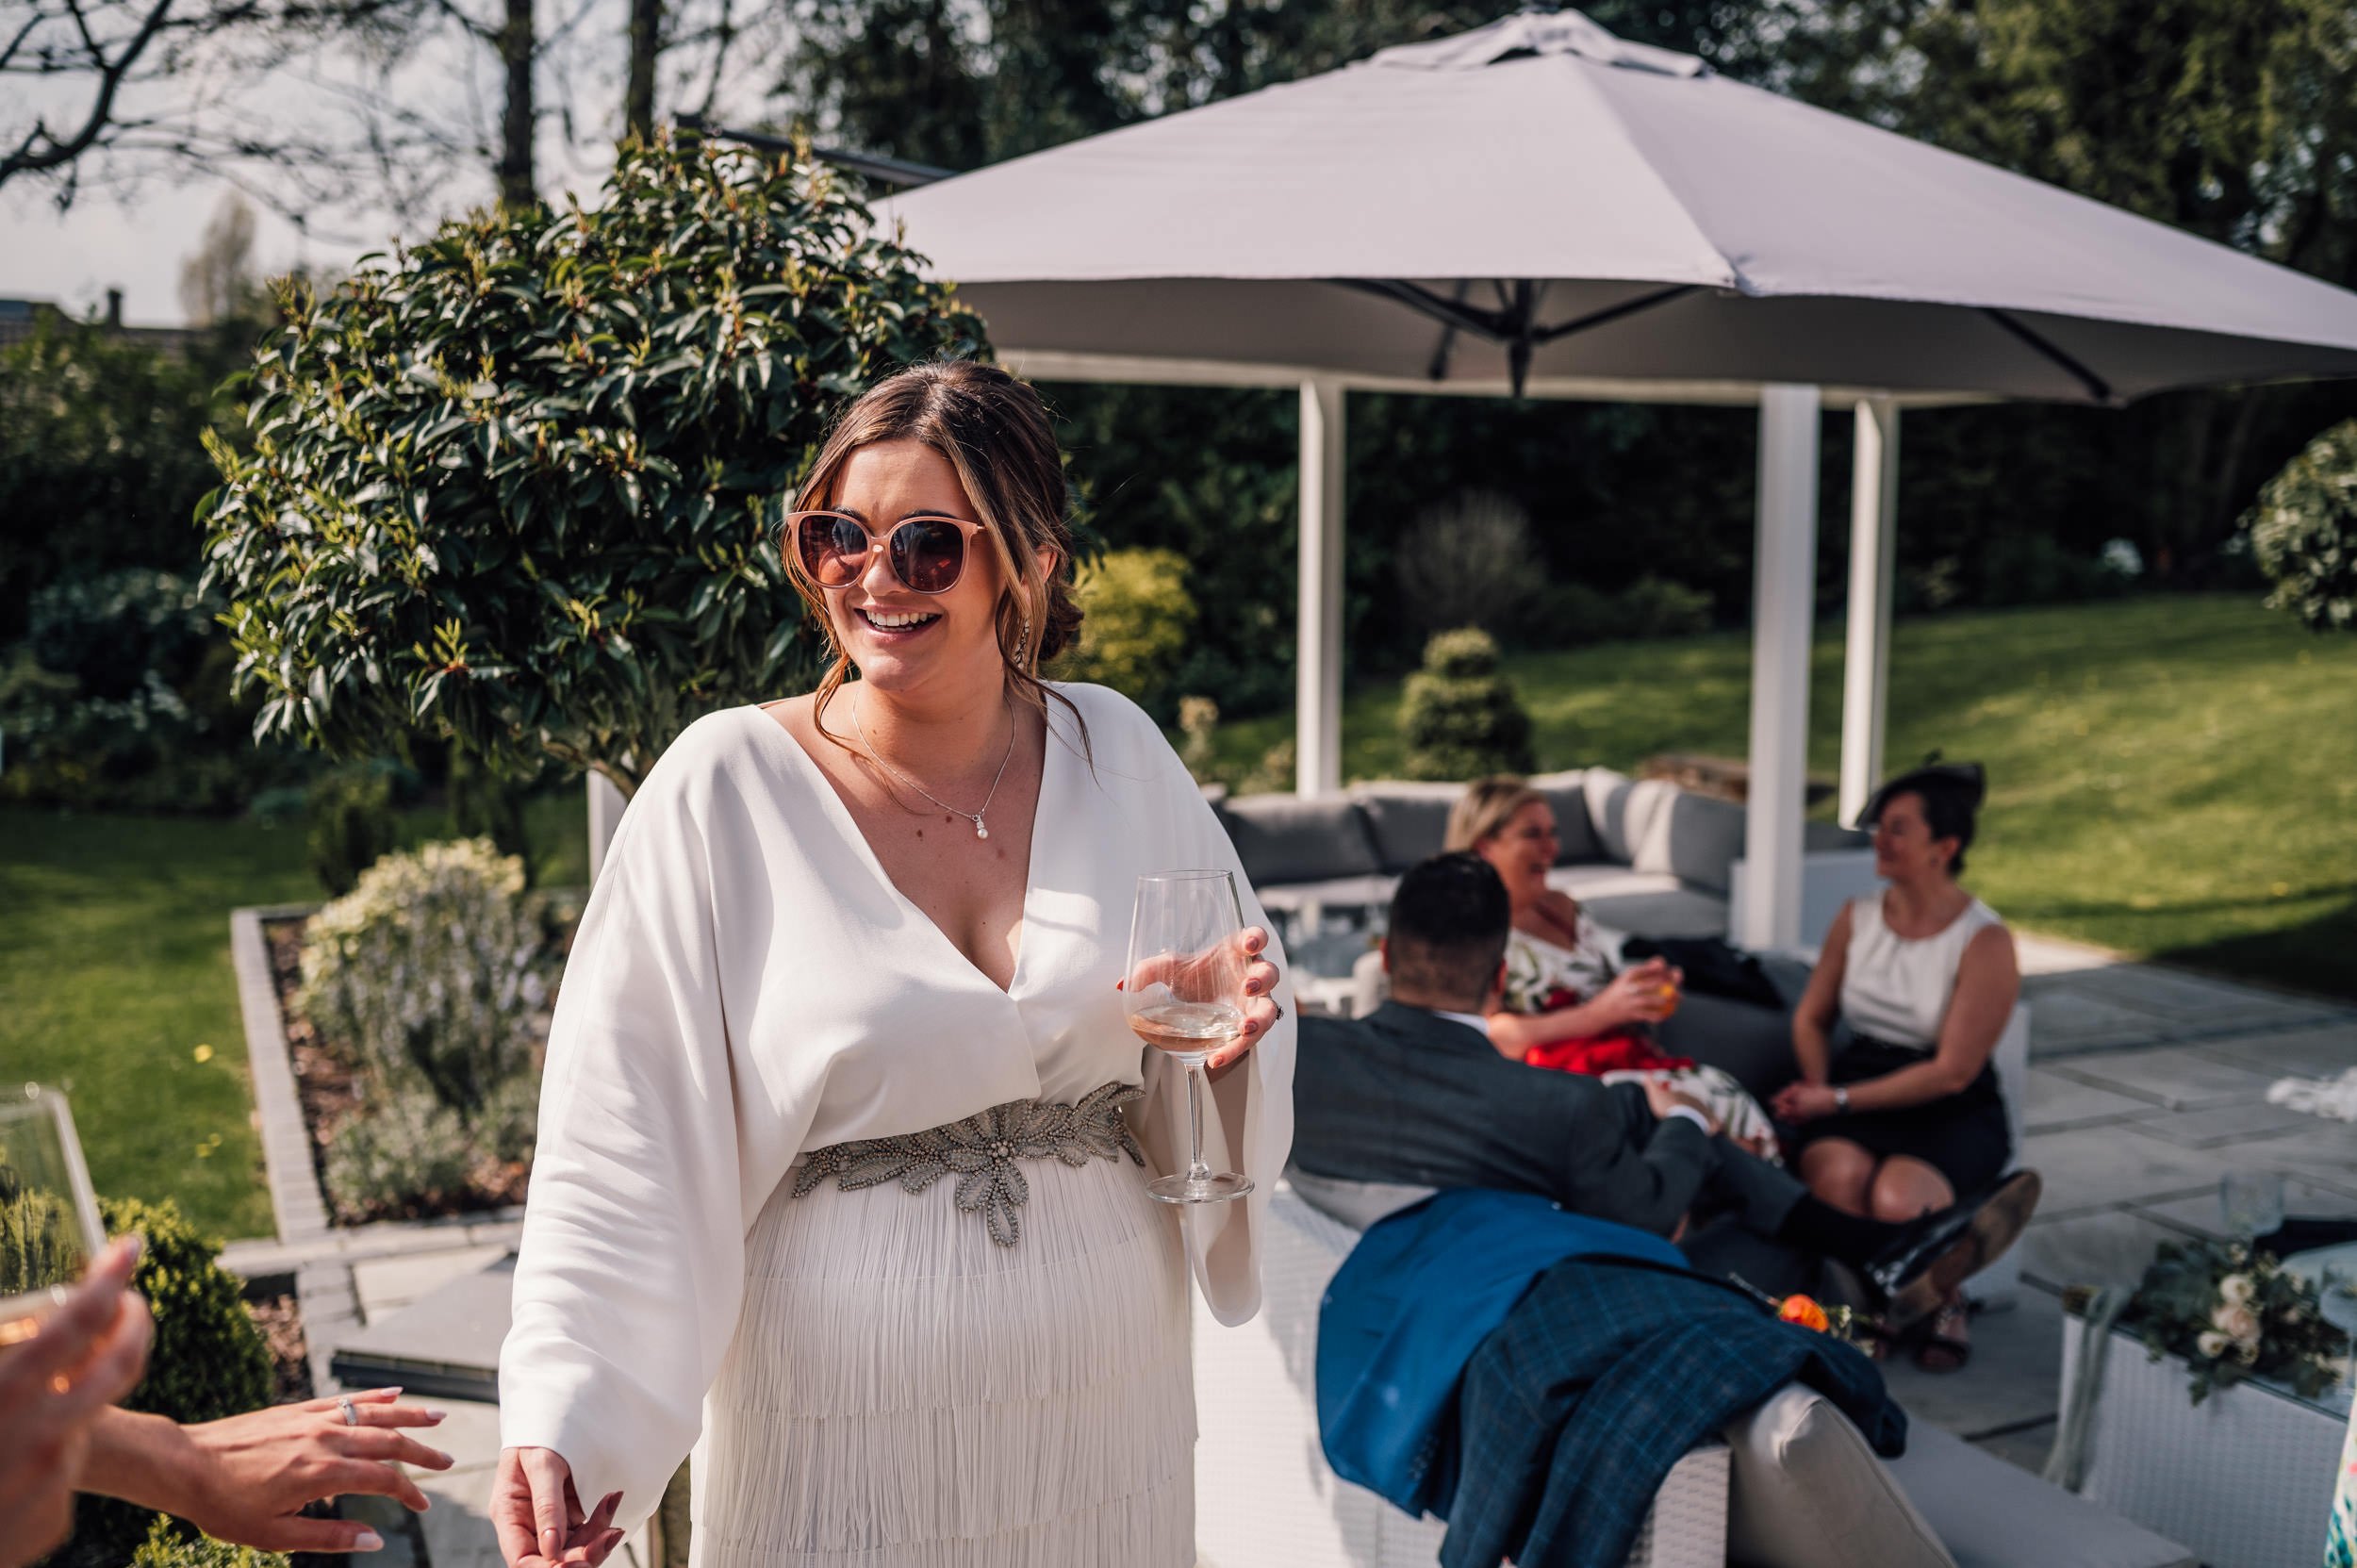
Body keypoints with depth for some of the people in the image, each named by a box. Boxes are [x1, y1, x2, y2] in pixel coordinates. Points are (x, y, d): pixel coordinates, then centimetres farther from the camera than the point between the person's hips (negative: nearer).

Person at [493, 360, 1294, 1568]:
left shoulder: (1119, 755, -1)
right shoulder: (726, 787, -11)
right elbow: (624, 1149, -12)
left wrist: (1219, 1048, -14)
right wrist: (561, 1423, -22)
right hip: (841, 1435, -3)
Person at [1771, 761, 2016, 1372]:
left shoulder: (1985, 942, -10)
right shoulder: (1857, 918, 7)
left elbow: (1951, 1071, -13)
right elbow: (1811, 1017, 18)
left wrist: (1839, 1099, -17)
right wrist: (1817, 1088, -2)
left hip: (1952, 1113, -3)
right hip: (1856, 1086, 3)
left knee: (1896, 1196, -34)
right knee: (1838, 1174, -32)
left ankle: (1942, 1301, 1)